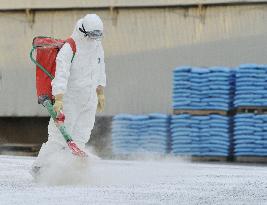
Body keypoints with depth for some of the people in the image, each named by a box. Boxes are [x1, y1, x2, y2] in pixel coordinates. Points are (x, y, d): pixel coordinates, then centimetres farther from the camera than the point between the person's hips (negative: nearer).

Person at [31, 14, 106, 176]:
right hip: (69, 99, -6)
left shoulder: (97, 46, 6)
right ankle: (38, 168, 3)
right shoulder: (68, 49, -17)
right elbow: (61, 75, -27)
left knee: (80, 139, 1)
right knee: (59, 137, -8)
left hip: (89, 100, 6)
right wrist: (59, 99, -38)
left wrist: (100, 93, 24)